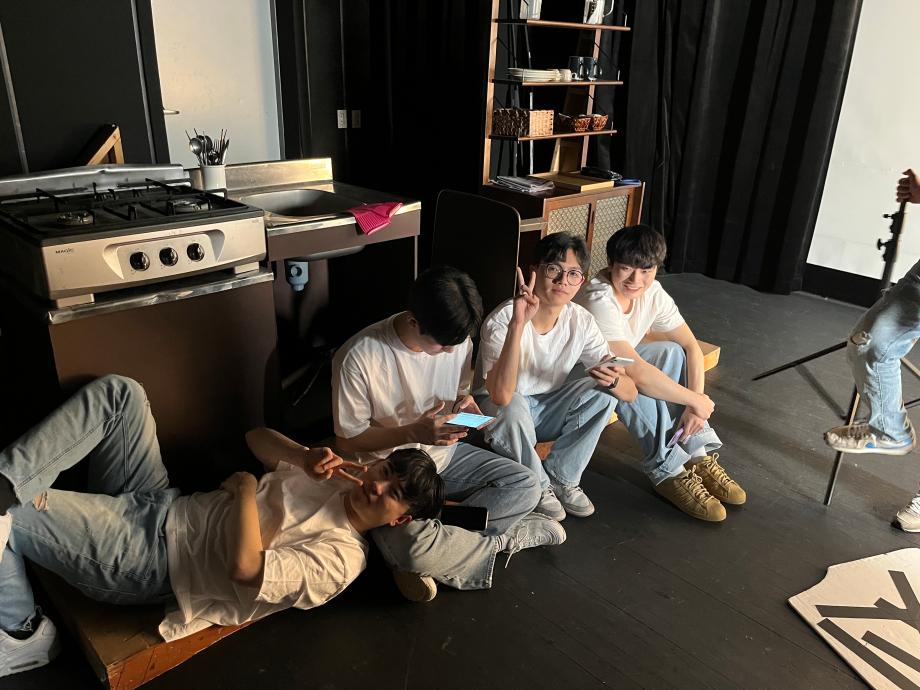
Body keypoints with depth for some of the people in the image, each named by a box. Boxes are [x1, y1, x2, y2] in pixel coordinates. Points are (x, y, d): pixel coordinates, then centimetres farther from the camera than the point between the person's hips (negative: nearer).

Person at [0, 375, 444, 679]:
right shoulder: (332, 478, 6)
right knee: (118, 393, -10)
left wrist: (245, 487, -18)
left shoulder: (341, 558, -18)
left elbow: (245, 568, -31)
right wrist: (306, 457, -9)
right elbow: (256, 437, 12)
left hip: (151, 560, -8)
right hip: (164, 505, 8)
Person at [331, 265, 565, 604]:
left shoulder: (457, 341, -9)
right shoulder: (359, 358, -25)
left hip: (446, 453, 6)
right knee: (412, 548, -32)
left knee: (525, 485, -10)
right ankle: (501, 537, -6)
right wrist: (414, 432, -28)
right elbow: (347, 440, -16)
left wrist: (467, 405, -13)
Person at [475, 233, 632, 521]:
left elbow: (630, 392, -13)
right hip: (503, 410, -4)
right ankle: (537, 486, -7)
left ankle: (561, 478, -2)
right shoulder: (502, 320, -27)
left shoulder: (581, 321, -13)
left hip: (547, 409, 5)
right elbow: (501, 396, -43)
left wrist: (613, 380, -38)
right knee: (514, 409, -37)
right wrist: (518, 324, -50)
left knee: (602, 391, -19)